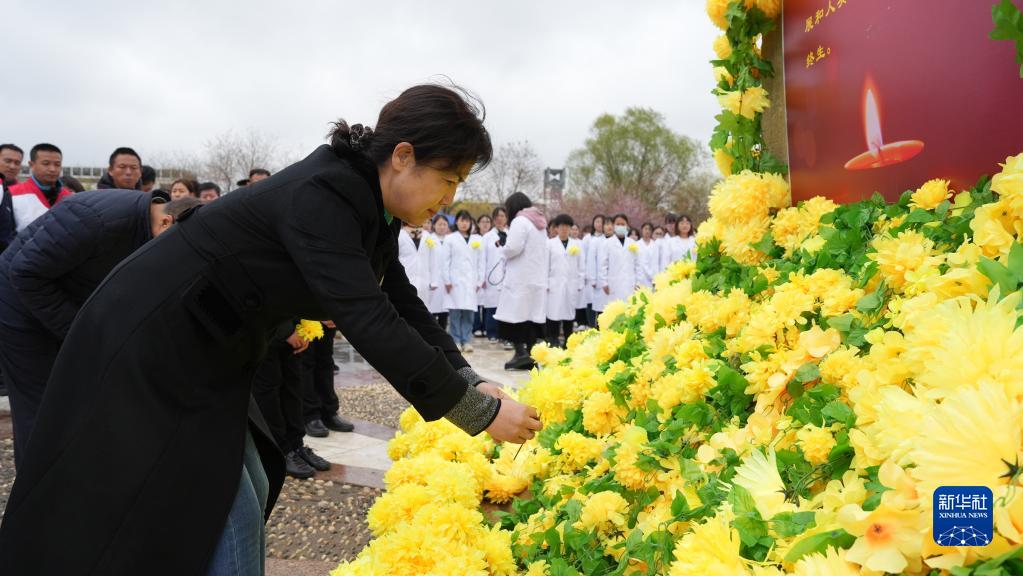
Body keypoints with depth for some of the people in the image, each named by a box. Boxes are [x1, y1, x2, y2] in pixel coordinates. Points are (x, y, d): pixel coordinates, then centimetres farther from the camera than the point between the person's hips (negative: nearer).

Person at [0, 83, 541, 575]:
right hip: (148, 342, -9)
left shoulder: (368, 207, 0)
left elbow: (403, 307, 4)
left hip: (204, 353, 10)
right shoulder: (319, 195, -29)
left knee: (244, 494, 14)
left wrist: (469, 379, -8)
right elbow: (370, 323, -36)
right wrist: (481, 412, -28)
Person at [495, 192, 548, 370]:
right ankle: (530, 355, 7)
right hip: (538, 279, 8)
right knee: (533, 316, 7)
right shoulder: (540, 223, 18)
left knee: (514, 316, -5)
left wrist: (504, 249, 3)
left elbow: (513, 248, -19)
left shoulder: (520, 222, -9)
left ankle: (521, 352, -12)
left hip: (521, 279, -8)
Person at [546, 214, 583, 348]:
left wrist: (580, 284, 3)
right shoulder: (550, 243, 4)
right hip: (555, 285, -2)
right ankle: (553, 343, -2)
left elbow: (581, 266, 9)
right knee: (554, 313, -6)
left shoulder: (577, 244, 10)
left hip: (571, 285, 2)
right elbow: (545, 265, 3)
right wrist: (545, 284, -3)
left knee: (569, 313, 4)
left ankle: (568, 343, 11)